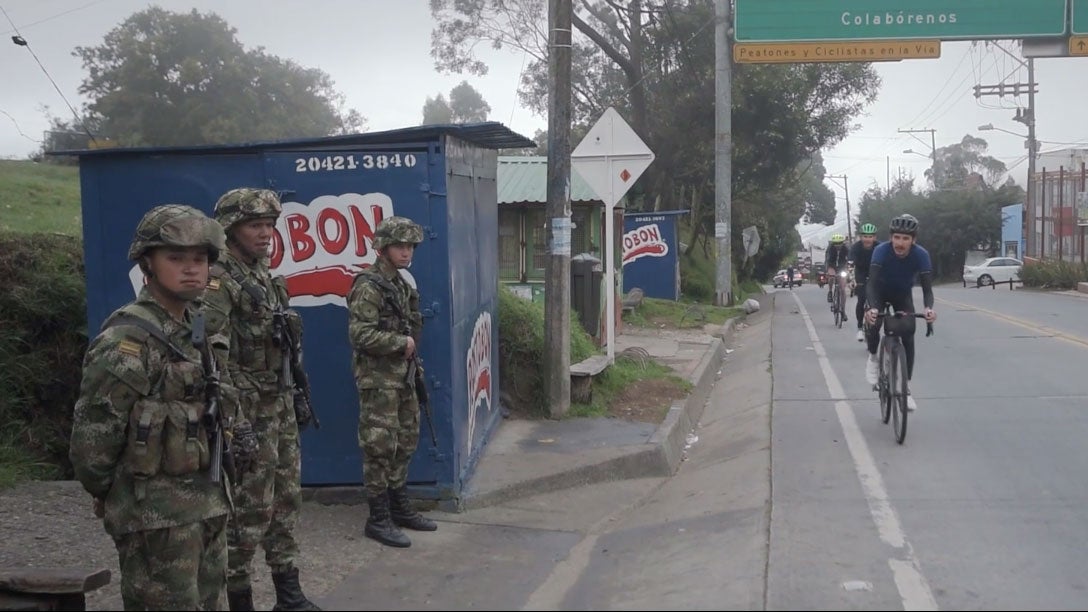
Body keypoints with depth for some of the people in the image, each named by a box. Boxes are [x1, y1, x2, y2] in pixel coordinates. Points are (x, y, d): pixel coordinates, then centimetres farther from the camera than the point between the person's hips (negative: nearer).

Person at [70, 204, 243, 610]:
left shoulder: (196, 328, 9)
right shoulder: (126, 342, -17)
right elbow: (92, 436, -17)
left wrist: (211, 490, 15)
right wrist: (108, 495, -3)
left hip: (207, 506, 8)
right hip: (155, 515, -8)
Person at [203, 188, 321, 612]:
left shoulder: (265, 276, 13)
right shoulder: (217, 282, -14)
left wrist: (296, 399, 18)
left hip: (280, 406, 9)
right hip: (247, 412, -9)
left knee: (286, 500, 14)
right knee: (249, 510, -2)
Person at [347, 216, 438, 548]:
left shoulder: (402, 285, 14)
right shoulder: (368, 286, -15)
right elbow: (360, 335, -23)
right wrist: (401, 343, -15)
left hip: (403, 377, 9)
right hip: (379, 380, -9)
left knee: (405, 443, 15)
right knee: (380, 448, -4)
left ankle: (400, 508, 26)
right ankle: (378, 520, 3)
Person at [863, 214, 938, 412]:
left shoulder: (921, 255, -30)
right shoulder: (881, 250, -35)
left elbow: (927, 288, -33)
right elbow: (872, 282, -43)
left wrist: (929, 308, -55)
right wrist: (872, 308, -62)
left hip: (903, 295, 1)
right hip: (881, 292, -1)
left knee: (908, 338, -10)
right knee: (872, 324, -25)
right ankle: (873, 357, 9)